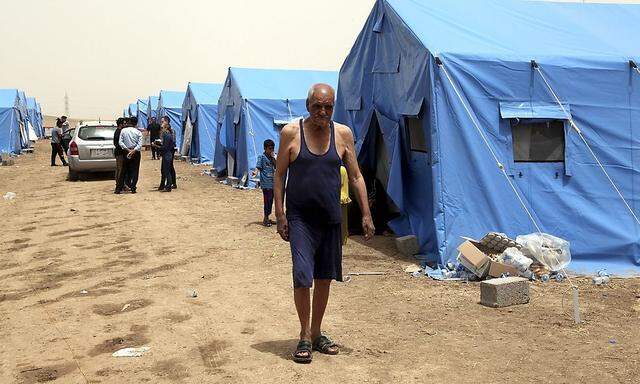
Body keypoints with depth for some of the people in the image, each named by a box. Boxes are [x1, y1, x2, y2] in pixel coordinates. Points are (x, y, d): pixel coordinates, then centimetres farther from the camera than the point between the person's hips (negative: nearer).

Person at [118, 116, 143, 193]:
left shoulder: (123, 130, -1)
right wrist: (133, 151, -16)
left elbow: (120, 142, -7)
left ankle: (130, 185, 15)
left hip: (126, 152, 2)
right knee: (135, 170, 3)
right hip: (135, 152, -2)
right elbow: (140, 144, -14)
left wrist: (127, 149, -8)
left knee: (127, 169, 16)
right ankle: (133, 188, -1)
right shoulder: (138, 132, -5)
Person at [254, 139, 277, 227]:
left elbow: (276, 167, 8)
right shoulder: (262, 157, -4)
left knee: (270, 200, 10)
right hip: (266, 183, -7)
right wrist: (255, 172, -32)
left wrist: (273, 158, -3)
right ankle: (265, 219, 0)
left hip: (272, 182, 7)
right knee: (267, 200, -8)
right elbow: (258, 167, -11)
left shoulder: (272, 158, 14)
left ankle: (267, 218, 20)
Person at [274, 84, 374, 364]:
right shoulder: (291, 132, -4)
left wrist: (366, 214, 1)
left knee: (324, 277, 11)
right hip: (300, 217, -3)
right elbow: (279, 175, 0)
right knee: (302, 277, -10)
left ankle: (316, 333, 27)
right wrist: (280, 215, -6)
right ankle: (305, 336, 8)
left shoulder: (343, 134, 3)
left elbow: (355, 176, 7)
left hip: (331, 218, 3)